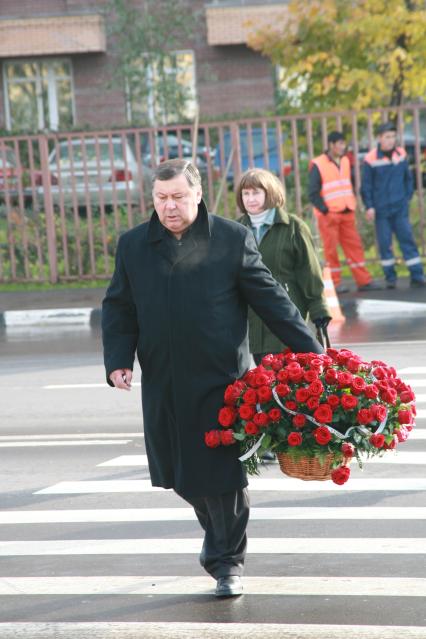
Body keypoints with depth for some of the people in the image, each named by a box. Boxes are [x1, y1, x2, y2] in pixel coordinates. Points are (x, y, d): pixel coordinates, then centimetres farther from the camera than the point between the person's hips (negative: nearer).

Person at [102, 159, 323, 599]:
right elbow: (118, 308, 12)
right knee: (181, 470, 11)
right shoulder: (133, 246, 7)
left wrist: (310, 352, -3)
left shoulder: (232, 240, -2)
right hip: (164, 385, 3)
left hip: (222, 380, -3)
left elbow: (270, 299, 1)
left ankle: (228, 562, 13)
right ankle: (216, 532, 38)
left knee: (224, 472, -2)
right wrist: (118, 360, -3)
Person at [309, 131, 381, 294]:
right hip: (328, 215, -6)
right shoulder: (318, 165, -8)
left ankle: (363, 281, 4)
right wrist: (325, 210, -14)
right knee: (331, 248, -2)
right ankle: (335, 283, 4)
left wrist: (352, 204, 13)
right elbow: (313, 193, -9)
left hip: (346, 213, 6)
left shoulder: (345, 161, 12)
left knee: (354, 246, 3)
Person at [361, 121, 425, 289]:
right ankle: (390, 277, 12)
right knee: (384, 243, 3)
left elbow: (408, 178, 14)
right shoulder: (371, 159, -7)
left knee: (407, 239, -2)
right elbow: (366, 185, -2)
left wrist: (407, 197, 7)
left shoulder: (401, 154, 3)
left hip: (400, 207, 2)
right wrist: (369, 206, -6)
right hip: (381, 210, -2)